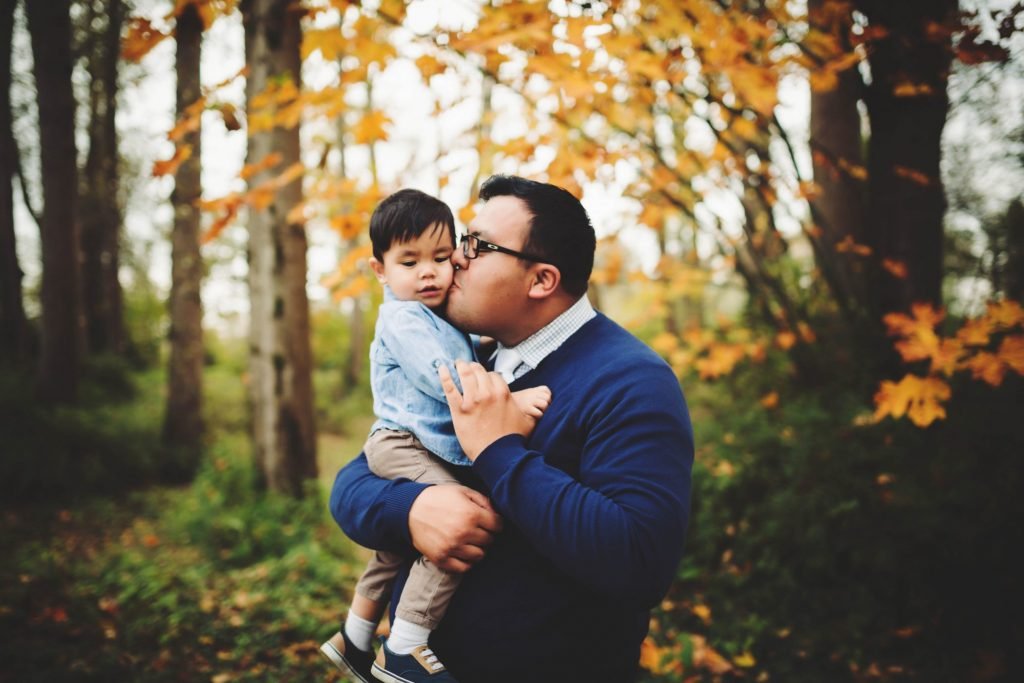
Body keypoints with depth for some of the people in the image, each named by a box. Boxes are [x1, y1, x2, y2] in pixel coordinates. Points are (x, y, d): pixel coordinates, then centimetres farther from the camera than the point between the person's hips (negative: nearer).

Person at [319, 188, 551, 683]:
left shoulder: (442, 318, 16)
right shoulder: (402, 318, -13)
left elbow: (466, 365, 33)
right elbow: (443, 380, -24)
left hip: (427, 450, 10)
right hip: (401, 445, -10)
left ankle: (354, 642, 42)